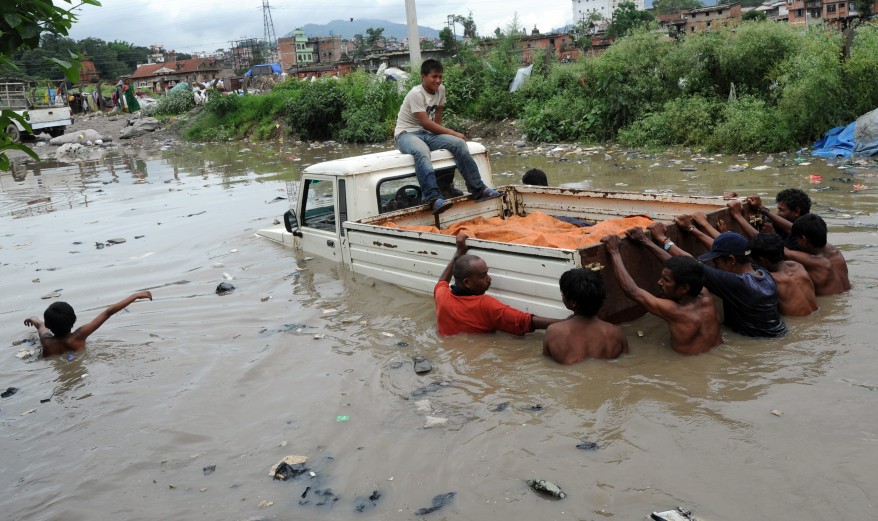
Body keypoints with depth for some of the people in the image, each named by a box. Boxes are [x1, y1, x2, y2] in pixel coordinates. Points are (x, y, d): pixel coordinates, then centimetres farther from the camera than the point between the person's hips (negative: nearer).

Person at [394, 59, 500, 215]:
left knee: (458, 143, -16)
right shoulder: (416, 94, -17)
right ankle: (434, 198, -53)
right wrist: (453, 133, -19)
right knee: (422, 152, -41)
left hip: (427, 133, 7)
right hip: (406, 134, -7)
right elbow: (426, 123, -21)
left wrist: (441, 131, -6)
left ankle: (478, 189, -14)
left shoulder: (441, 89, 5)